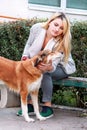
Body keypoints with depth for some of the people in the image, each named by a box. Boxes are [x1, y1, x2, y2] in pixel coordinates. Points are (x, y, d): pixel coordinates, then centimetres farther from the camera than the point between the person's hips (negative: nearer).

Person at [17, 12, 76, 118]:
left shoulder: (61, 42, -30)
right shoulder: (37, 28, -20)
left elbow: (53, 66, -34)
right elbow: (29, 44, 0)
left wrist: (49, 67, -57)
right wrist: (25, 56, -18)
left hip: (62, 68, -4)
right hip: (40, 62, 4)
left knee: (44, 72, -34)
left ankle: (48, 107, -25)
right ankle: (30, 104, -15)